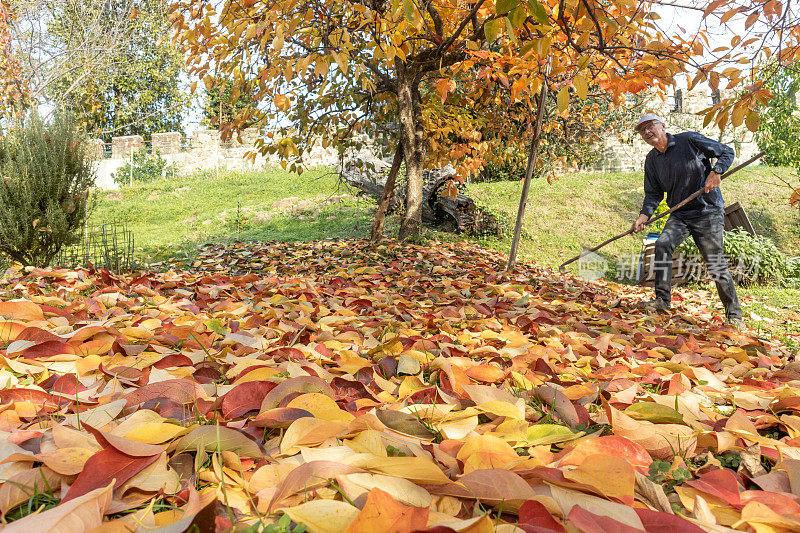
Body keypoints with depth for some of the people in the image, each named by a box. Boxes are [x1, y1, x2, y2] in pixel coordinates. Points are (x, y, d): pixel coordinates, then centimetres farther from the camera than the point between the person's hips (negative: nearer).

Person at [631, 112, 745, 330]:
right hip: (679, 214, 5)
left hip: (708, 211, -5)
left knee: (715, 264, -6)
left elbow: (726, 152, -2)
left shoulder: (689, 140, -7)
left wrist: (716, 172, -21)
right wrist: (643, 216, -9)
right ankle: (662, 299, -8)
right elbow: (653, 194, 8)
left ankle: (734, 313, 8)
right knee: (663, 245, -19)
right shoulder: (652, 160, 8)